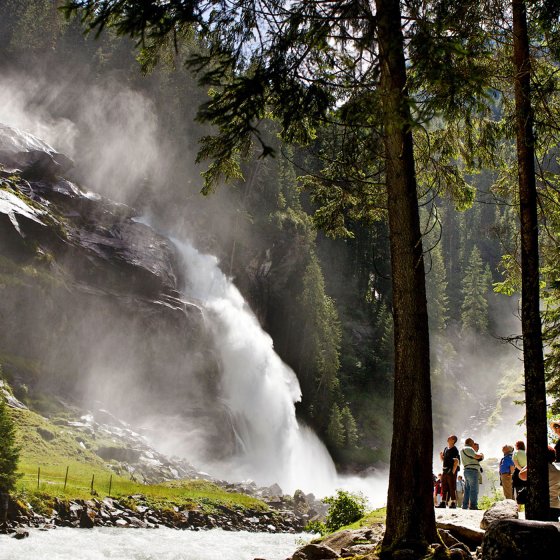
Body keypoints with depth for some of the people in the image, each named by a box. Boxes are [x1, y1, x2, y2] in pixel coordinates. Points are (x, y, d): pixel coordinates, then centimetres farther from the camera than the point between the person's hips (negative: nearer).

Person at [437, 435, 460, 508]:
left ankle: (453, 503, -1)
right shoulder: (446, 449, 15)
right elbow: (443, 459, 23)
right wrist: (441, 455, 1)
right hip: (445, 470, 8)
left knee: (452, 488, -5)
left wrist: (453, 471, -19)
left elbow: (456, 462, -14)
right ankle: (443, 503, 11)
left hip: (451, 470, -8)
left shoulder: (454, 450, -8)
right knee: (444, 488, 8)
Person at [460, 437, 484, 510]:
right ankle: (473, 506, -15)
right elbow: (477, 456, -16)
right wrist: (481, 455, 3)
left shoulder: (463, 450, 23)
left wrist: (479, 456, 19)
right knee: (474, 489, -11)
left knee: (467, 489, 11)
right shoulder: (468, 449, -7)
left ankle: (465, 506, 11)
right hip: (472, 470, -10)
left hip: (466, 470, 10)